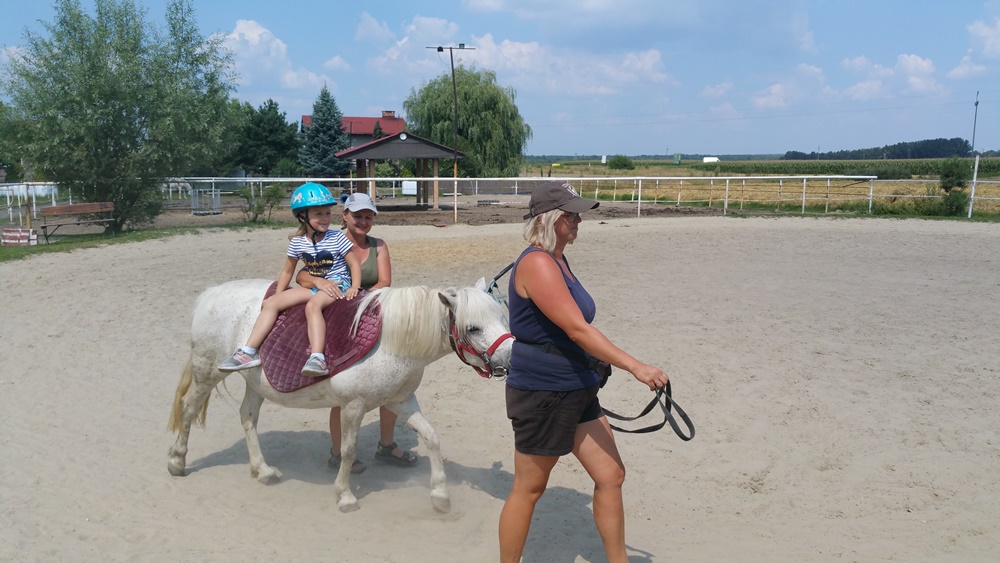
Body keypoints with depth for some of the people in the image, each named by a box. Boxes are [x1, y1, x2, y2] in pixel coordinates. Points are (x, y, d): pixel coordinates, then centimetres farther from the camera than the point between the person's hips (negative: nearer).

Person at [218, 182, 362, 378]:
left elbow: (354, 263, -6)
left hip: (338, 283, -6)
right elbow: (287, 271, 13)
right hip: (313, 286, 6)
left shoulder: (337, 238, -8)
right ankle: (249, 352, -11)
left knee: (313, 305, -37)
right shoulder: (297, 242, 3)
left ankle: (317, 358, -51)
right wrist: (277, 297, 8)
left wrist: (354, 288, -20)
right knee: (271, 303, -8)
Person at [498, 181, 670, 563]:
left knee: (611, 475, 12)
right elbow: (577, 330, -27)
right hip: (541, 394, -9)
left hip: (577, 391, 9)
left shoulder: (557, 261, 10)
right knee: (529, 488, 7)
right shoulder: (537, 264, -20)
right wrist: (636, 367, -27)